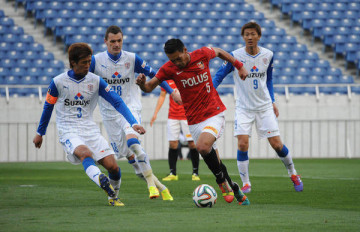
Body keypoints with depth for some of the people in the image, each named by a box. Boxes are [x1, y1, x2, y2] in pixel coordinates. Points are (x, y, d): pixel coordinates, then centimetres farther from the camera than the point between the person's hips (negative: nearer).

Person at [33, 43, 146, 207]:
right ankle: (101, 181, -61)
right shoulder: (58, 82, -2)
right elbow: (48, 107, 12)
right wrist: (40, 133, 21)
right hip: (68, 132, -3)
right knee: (85, 153, -35)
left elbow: (117, 102, -2)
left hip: (90, 130, 3)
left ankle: (113, 197, 17)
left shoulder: (95, 81, 1)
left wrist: (133, 123, -15)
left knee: (112, 166, -9)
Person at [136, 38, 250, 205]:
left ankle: (223, 182, -7)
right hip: (194, 121, 3)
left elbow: (219, 52, 15)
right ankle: (235, 191, 22)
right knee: (212, 158, 4)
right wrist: (142, 83, -25)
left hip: (214, 113, -3)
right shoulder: (169, 69, -5)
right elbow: (149, 87, -3)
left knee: (203, 147, -27)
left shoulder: (202, 54, -7)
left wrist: (239, 66, 18)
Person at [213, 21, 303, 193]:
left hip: (264, 107, 2)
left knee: (276, 144, 0)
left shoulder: (268, 55, -1)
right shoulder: (235, 56, -10)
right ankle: (246, 183, -1)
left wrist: (272, 102, 12)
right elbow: (219, 76, -5)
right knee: (242, 144, -15)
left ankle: (293, 174, 23)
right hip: (243, 108, -2)